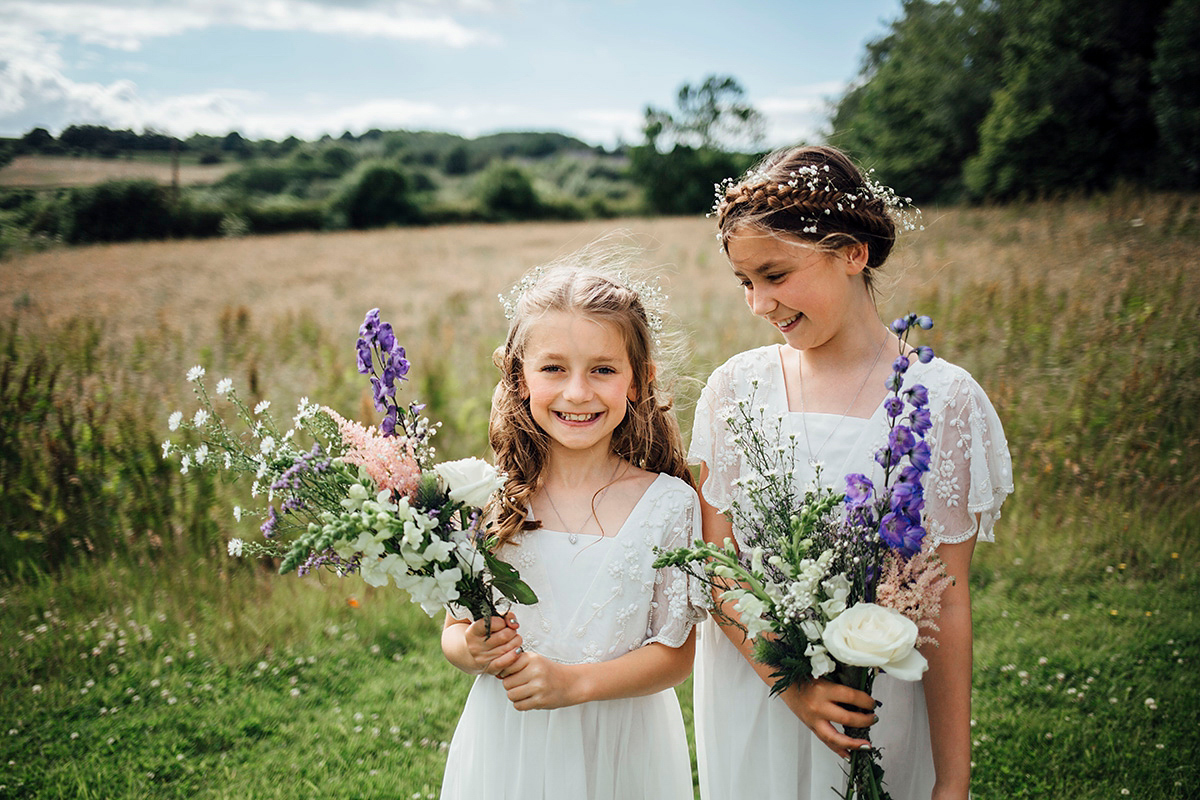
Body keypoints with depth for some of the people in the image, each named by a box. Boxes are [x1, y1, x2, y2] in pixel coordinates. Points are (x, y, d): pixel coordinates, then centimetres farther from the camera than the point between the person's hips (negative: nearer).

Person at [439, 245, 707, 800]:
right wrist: (474, 651, -19)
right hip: (506, 747, 1)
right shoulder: (488, 498, -8)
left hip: (619, 749, -1)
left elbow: (675, 652, -8)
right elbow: (454, 628, 2)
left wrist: (576, 681, -20)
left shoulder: (667, 504, -10)